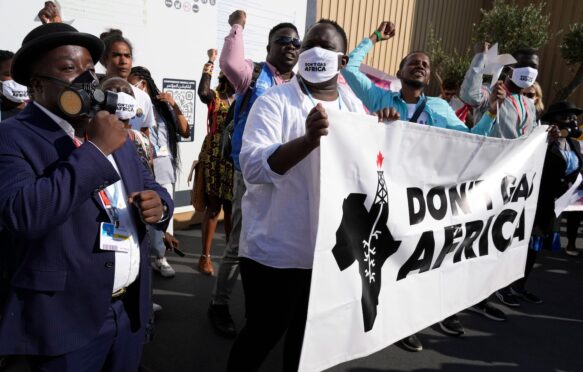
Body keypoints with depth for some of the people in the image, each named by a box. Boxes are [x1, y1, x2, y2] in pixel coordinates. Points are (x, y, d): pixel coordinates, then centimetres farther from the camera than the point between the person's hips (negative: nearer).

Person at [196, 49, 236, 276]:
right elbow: (202, 92, -24)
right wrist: (210, 63, -17)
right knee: (213, 206, -1)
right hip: (215, 157, -3)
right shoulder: (216, 96, -1)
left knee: (232, 207, 10)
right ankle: (205, 256, 10)